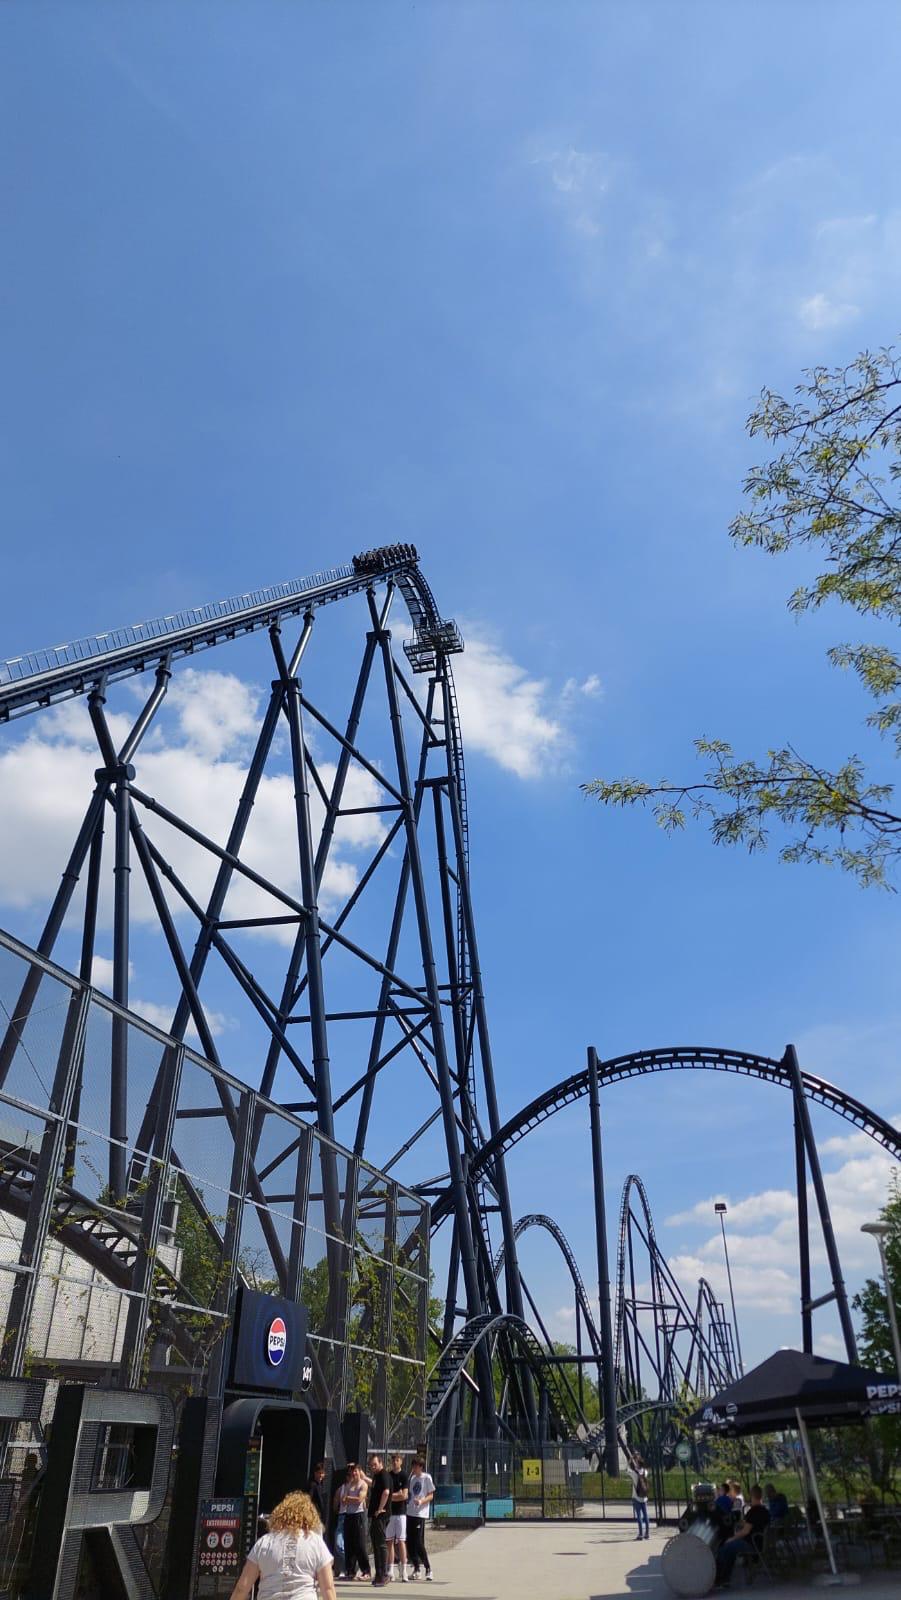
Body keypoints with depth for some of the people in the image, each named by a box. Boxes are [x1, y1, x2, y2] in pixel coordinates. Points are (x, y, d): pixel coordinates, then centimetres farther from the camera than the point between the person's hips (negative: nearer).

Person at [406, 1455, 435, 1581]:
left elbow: (431, 1496, -5)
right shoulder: (412, 1477, 14)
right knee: (409, 1543, 5)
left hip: (420, 1514, -6)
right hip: (409, 1513, 6)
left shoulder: (427, 1477, -3)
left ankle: (428, 1569, 2)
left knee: (419, 1543, -10)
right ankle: (416, 1569, 18)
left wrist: (421, 1501, -21)